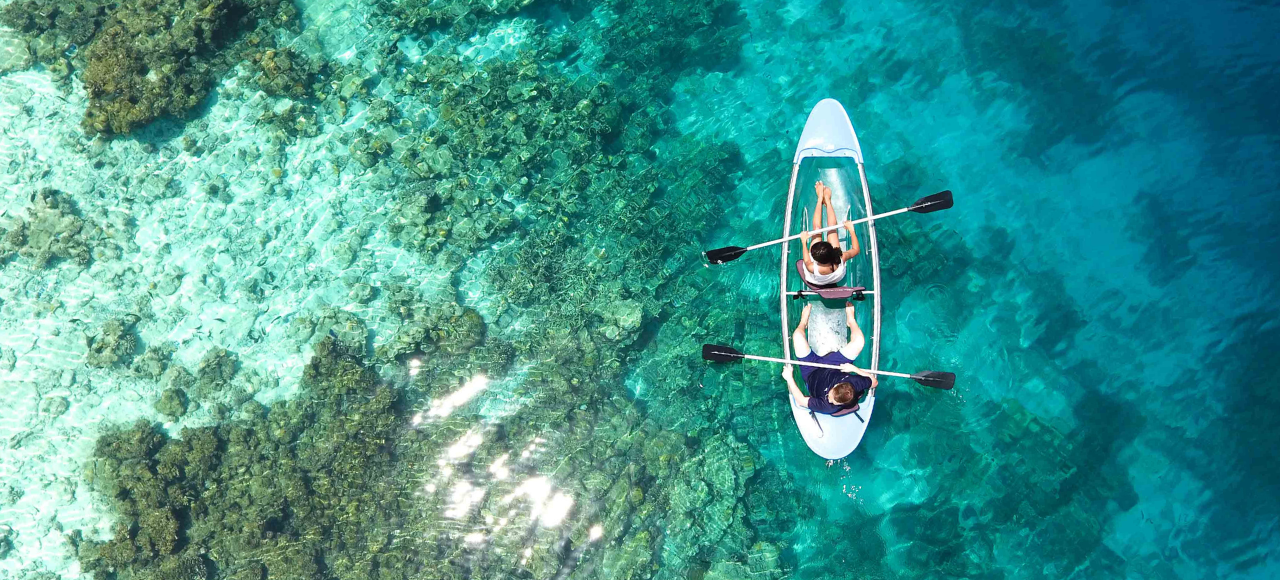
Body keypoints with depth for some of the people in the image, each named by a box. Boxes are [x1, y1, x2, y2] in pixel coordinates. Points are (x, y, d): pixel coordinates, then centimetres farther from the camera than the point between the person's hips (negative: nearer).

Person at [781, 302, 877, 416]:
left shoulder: (828, 407, -43)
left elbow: (801, 401, -31)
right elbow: (874, 381, -17)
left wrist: (789, 379, -32)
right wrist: (854, 368, -27)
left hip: (811, 372, -3)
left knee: (798, 335, -11)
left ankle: (804, 321, 33)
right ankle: (850, 319, 33)